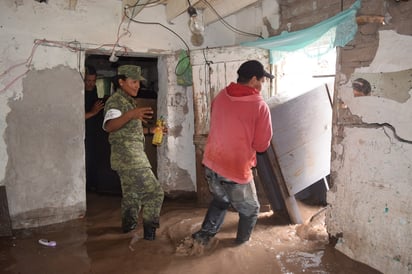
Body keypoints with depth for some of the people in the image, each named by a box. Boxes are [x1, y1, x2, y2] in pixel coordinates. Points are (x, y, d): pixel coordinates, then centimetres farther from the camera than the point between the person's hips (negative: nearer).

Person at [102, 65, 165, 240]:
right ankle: (150, 231, 3)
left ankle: (128, 225, 36)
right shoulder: (115, 101, -13)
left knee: (131, 193, 22)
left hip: (131, 156, 10)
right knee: (154, 192, -8)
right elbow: (109, 126, -32)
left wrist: (150, 130, 17)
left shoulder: (128, 101, 17)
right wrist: (131, 114, -48)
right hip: (129, 157, -10)